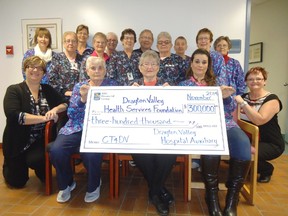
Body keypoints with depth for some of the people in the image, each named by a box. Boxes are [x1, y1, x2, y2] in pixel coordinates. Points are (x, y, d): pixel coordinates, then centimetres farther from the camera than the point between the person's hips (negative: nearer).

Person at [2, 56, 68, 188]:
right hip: (18, 142, -1)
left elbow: (65, 104, 0)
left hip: (41, 141, 1)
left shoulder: (47, 90, 5)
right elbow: (13, 116, -23)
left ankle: (43, 174, 9)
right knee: (17, 182, 9)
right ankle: (9, 166, 45)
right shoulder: (14, 90, -8)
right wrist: (44, 118, -26)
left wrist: (55, 110, -22)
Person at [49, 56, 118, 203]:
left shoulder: (112, 86, 8)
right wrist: (82, 98, -12)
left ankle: (94, 186, 3)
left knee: (91, 154, -32)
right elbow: (71, 114, 4)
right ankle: (66, 184, 8)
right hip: (76, 128, 3)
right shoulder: (79, 86, 14)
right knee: (56, 150, -24)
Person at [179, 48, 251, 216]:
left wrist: (226, 97, -8)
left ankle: (232, 198, -10)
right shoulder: (184, 85, 17)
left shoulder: (219, 81, 22)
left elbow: (231, 108, 15)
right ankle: (212, 195, -15)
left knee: (243, 147, -29)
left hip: (225, 124, 3)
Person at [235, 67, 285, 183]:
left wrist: (243, 103, -29)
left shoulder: (272, 99, -11)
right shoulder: (244, 96, 5)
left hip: (270, 144, -5)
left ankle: (267, 169, 4)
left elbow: (259, 120, -29)